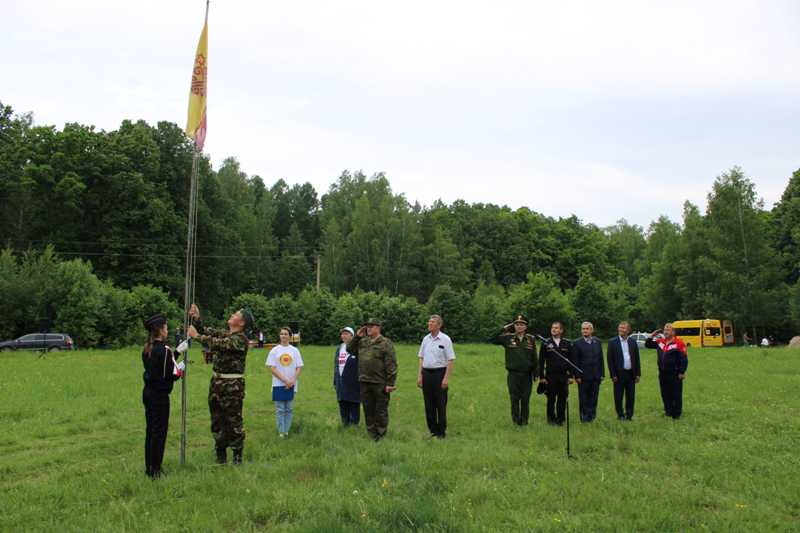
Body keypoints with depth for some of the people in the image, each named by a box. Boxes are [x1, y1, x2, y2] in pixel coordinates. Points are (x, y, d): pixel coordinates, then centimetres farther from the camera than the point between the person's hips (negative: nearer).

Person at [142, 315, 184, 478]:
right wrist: (180, 369, 1)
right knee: (159, 431, 0)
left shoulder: (146, 349, 7)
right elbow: (170, 375, -17)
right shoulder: (163, 349, -18)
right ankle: (155, 470, 5)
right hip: (159, 395, -8)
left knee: (150, 430, 15)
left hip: (147, 392, 8)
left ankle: (148, 467, 23)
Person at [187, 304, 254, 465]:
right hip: (216, 382, 9)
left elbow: (218, 344, -24)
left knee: (233, 421, -3)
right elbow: (206, 332, 16)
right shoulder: (224, 333, 13)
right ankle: (220, 456, 24)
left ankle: (237, 457, 7)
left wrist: (196, 336, -18)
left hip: (232, 385, -9)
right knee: (217, 420, 13)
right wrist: (196, 319, 0)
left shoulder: (240, 339, -14)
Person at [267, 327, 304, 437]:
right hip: (278, 385, -1)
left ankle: (286, 431, 12)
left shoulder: (295, 350, 7)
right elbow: (272, 368, -4)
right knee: (280, 409, -1)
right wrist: (285, 380, -13)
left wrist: (292, 380, -11)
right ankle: (281, 432, 5)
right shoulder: (274, 350, 3)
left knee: (289, 409, 4)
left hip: (291, 385, 1)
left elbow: (299, 368, 4)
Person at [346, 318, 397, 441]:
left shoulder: (385, 343, -6)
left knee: (381, 411, 4)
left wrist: (390, 383, -15)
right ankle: (371, 435, 23)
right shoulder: (362, 342, 14)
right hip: (364, 383, 6)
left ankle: (381, 436, 15)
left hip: (380, 384, -6)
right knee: (368, 409, 12)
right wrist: (357, 337, 9)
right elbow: (349, 349, 22)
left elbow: (391, 365, -9)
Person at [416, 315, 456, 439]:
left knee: (441, 404, 0)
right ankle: (432, 430, 19)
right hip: (427, 373, 5)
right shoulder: (426, 339, 10)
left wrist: (446, 378, -13)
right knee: (429, 404, 8)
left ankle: (441, 432, 9)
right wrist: (419, 376, 8)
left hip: (439, 373, -5)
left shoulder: (445, 339, -5)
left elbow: (450, 360, -7)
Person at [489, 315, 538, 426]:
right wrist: (504, 328, -3)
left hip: (527, 375, 1)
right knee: (514, 399, 3)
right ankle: (515, 421, 11)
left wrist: (536, 374, 7)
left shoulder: (531, 339, 7)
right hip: (513, 375, -1)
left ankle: (524, 420, 16)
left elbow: (535, 358, 10)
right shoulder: (507, 338, 3)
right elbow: (491, 339, 0)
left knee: (525, 399, 5)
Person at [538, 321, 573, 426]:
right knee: (551, 399, 2)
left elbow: (571, 360, 9)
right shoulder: (545, 343, 3)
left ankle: (560, 419, 16)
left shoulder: (567, 343, 7)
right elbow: (541, 361, 4)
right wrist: (542, 377, -2)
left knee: (562, 399, 4)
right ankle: (551, 420, 12)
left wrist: (571, 376, 3)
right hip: (550, 375, -1)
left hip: (563, 375, 2)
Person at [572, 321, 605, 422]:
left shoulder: (597, 341, 9)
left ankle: (591, 416, 18)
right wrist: (577, 376, -11)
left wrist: (602, 374, 6)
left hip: (596, 376, 4)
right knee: (583, 399, 3)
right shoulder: (576, 343, -5)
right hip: (583, 376, -4)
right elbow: (574, 361, -6)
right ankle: (584, 417, 13)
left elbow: (601, 359, 12)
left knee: (593, 398, 8)